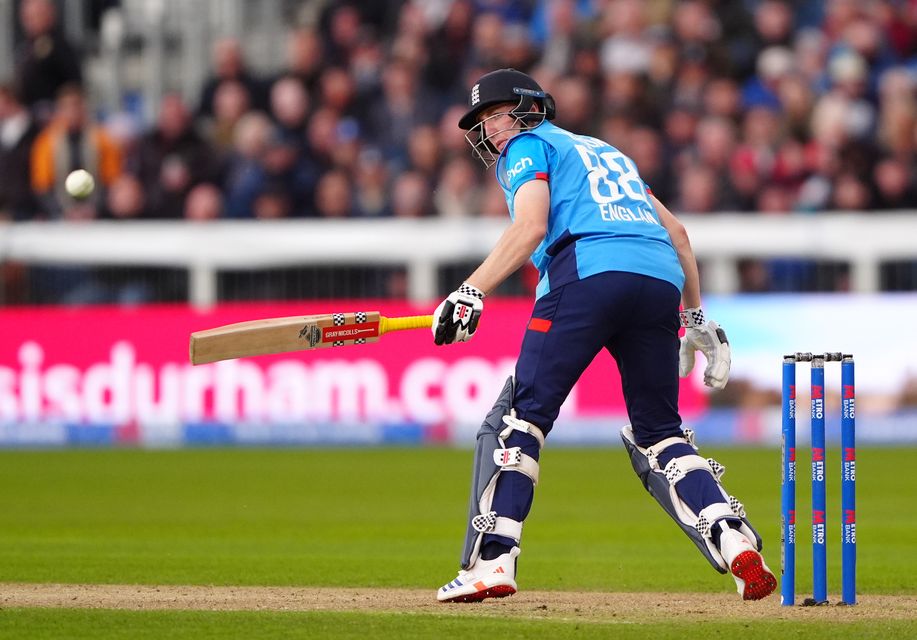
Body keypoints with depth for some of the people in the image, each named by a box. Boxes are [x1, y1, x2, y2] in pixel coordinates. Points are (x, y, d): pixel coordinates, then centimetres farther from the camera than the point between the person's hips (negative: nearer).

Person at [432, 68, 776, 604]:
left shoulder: (529, 146, 16)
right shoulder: (606, 151, 36)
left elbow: (532, 226, -4)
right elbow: (676, 231, 31)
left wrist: (472, 292, -10)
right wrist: (695, 316, 34)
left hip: (587, 271, -6)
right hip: (662, 279, 6)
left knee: (521, 415, -4)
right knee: (659, 433, 14)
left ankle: (492, 561, -14)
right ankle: (734, 538, -6)